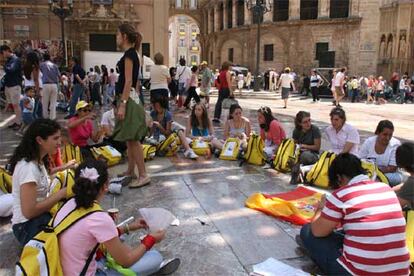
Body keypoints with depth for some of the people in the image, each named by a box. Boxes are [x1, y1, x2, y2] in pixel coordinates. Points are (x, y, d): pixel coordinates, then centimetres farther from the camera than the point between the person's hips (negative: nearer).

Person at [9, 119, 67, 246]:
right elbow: (29, 211, -25)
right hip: (27, 227, -8)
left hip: (39, 217, 9)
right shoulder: (28, 167, -23)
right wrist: (61, 193, -20)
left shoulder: (38, 161, 7)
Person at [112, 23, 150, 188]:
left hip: (128, 99, -10)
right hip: (131, 99, 10)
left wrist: (123, 104, -21)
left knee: (133, 139, -9)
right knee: (130, 139, 14)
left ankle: (143, 175, -6)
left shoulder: (129, 54, -12)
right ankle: (131, 171, 23)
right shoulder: (132, 54, 16)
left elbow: (128, 81, -18)